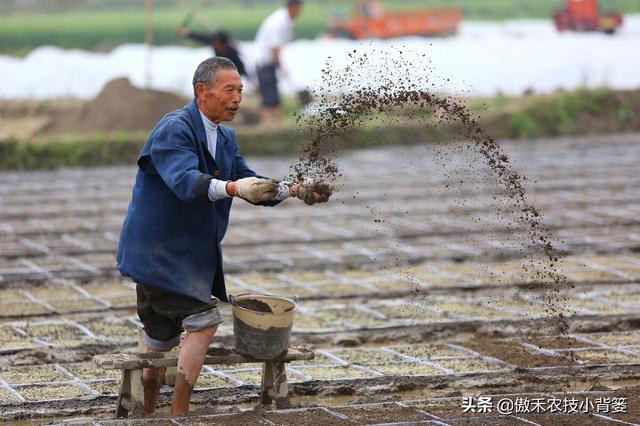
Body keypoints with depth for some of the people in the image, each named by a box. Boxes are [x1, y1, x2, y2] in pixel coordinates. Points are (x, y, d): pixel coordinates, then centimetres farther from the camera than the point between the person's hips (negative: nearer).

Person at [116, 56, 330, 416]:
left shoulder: (225, 138, 12)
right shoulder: (174, 129, -17)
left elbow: (252, 186, 11)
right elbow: (185, 180, -34)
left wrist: (295, 190, -6)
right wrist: (234, 188, -50)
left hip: (191, 252, 9)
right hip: (158, 248, -9)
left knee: (161, 337, 15)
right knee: (205, 319, -18)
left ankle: (147, 414, 26)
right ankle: (179, 413, -16)